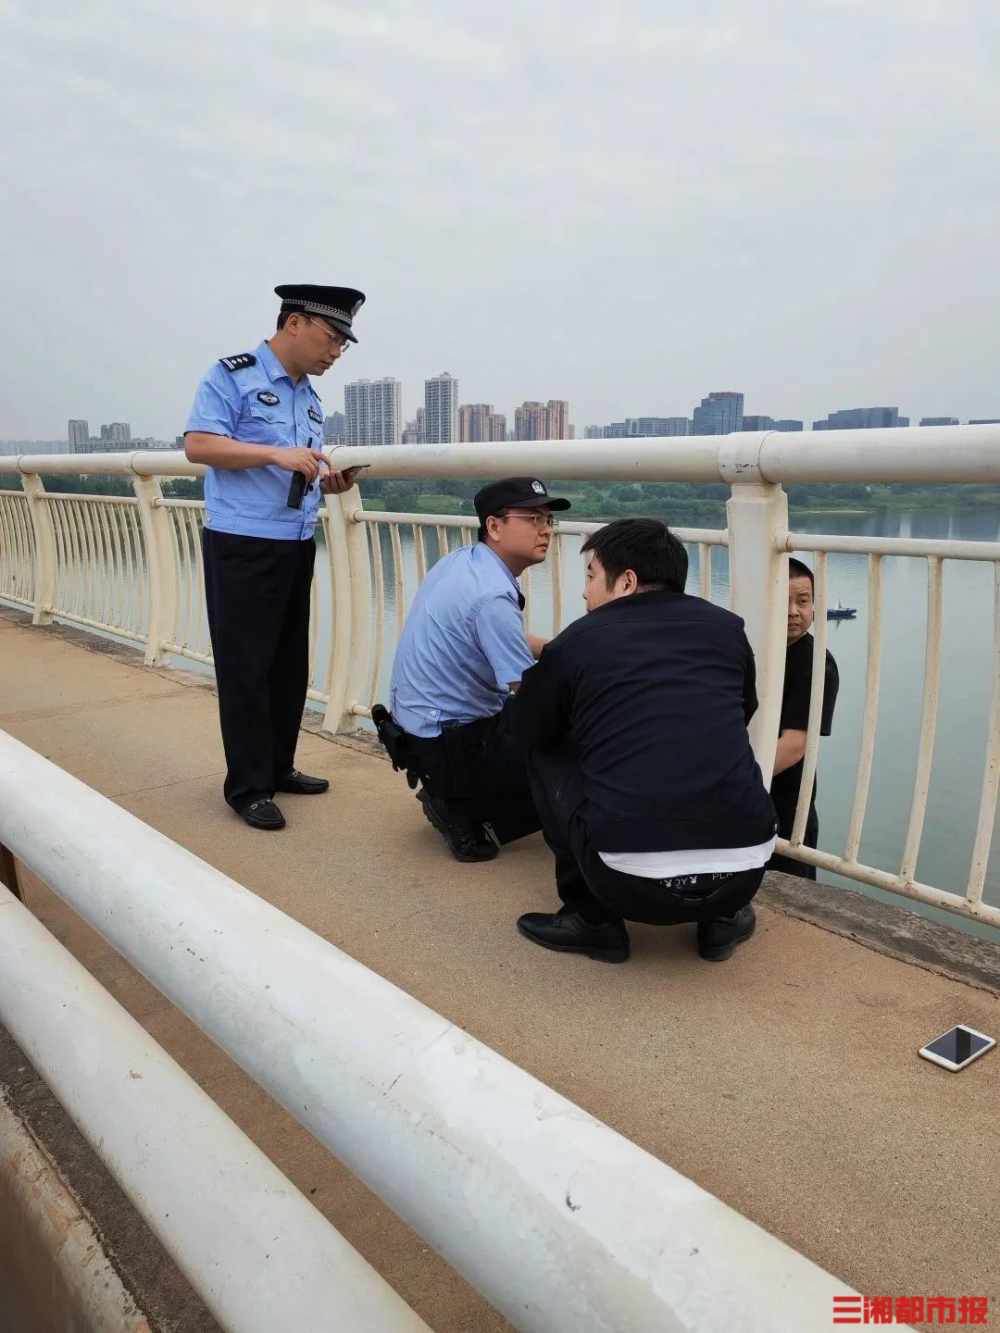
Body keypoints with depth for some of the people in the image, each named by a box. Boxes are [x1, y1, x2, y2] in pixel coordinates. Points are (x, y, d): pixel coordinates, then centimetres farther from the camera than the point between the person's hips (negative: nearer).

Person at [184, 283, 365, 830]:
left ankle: (278, 767, 25)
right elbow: (198, 445, -16)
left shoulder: (310, 397, 17)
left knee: (290, 663, 12)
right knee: (246, 666, -3)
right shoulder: (232, 376, -6)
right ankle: (248, 787, 6)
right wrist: (277, 455, -23)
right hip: (241, 546, -8)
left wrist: (325, 483, 1)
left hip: (297, 546, 8)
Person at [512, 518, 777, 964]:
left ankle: (592, 920, 18)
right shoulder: (726, 627, 10)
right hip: (742, 873, 4)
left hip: (634, 882, -3)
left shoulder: (578, 640, 2)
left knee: (548, 754, 20)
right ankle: (724, 914, 23)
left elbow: (528, 731, 20)